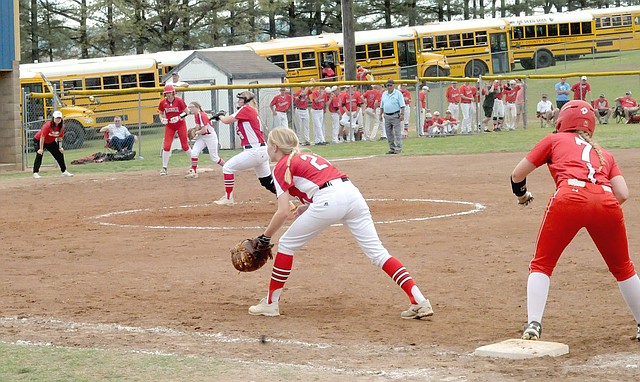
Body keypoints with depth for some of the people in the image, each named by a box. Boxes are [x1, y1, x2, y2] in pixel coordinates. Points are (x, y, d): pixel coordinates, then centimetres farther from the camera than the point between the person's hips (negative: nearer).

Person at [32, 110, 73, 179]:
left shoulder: (61, 126, -12)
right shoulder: (48, 125, -31)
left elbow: (60, 137, 1)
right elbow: (42, 137, -30)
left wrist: (60, 147, -1)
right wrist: (41, 149, -30)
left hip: (51, 142, 6)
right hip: (38, 140, -6)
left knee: (60, 154, 6)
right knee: (39, 155, -23)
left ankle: (64, 171, 18)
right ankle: (35, 173, -21)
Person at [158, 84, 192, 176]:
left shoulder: (179, 101, -14)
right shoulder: (163, 103, -6)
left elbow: (186, 112, -8)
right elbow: (161, 113, 9)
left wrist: (179, 117, -24)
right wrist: (162, 119, -12)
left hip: (181, 124, -2)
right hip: (169, 126, 2)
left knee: (185, 146, 2)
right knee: (166, 146, -7)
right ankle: (164, 168, 1)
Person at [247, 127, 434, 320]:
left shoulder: (282, 167, 10)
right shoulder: (307, 156, 32)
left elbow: (283, 212, 0)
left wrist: (264, 238, 9)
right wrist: (308, 206, 27)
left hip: (328, 201, -7)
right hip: (352, 193, 7)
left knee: (287, 245, 12)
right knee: (377, 251, 2)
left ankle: (271, 303, 15)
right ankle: (419, 301, -11)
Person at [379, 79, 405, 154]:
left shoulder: (398, 93, -3)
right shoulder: (384, 94, 14)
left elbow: (402, 105, -8)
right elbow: (382, 106, 20)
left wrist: (402, 114, -16)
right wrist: (380, 114, 14)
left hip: (395, 115, -6)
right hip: (387, 116, 6)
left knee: (397, 132, -7)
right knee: (389, 133, 7)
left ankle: (398, 148, -5)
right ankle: (392, 148, 13)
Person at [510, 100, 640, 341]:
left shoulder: (554, 140, 26)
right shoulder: (604, 154, 32)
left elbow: (517, 174, 25)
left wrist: (521, 194, 47)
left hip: (569, 197, -3)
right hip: (606, 201, 3)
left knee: (541, 264, 12)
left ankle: (533, 324, -4)